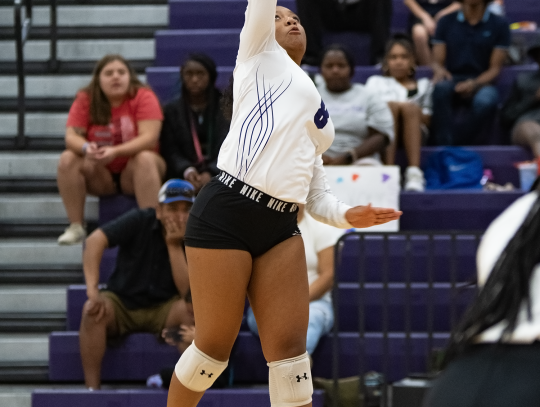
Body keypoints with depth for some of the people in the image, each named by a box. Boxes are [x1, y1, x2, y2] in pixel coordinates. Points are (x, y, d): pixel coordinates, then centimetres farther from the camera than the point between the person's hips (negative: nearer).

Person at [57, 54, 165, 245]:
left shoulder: (144, 97, -11)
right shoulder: (85, 100, -4)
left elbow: (149, 138, -21)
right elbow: (71, 136, -10)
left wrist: (115, 152, -36)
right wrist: (86, 148, -35)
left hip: (133, 173, -2)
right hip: (100, 176, 3)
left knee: (145, 158, -33)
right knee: (68, 159, -21)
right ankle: (76, 227, -20)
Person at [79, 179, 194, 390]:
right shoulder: (140, 221, -11)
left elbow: (187, 291, -15)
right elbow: (95, 240, -25)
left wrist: (174, 245, -21)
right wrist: (92, 290, -32)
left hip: (162, 309, 1)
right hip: (121, 302, -1)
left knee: (191, 310, -30)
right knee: (92, 310, -33)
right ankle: (92, 388, -31)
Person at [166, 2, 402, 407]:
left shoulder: (317, 123, 29)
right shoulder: (260, 54, 15)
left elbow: (317, 196, 24)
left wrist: (347, 215, 5)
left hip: (282, 228, 6)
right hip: (226, 211, -6)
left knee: (289, 347, -3)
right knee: (215, 344, -1)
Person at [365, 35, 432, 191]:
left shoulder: (423, 85, 31)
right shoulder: (376, 82, 32)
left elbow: (428, 119, 16)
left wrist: (414, 112, -6)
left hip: (414, 130, 0)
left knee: (410, 107, -34)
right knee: (392, 105, -33)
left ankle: (414, 172, -52)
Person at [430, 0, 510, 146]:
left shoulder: (499, 25, 7)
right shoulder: (446, 22, 12)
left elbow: (495, 68, 3)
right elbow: (437, 62, 10)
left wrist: (474, 84, -18)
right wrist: (439, 70, -16)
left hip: (481, 83, -1)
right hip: (452, 80, 1)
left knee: (486, 101, -39)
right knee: (440, 87, -37)